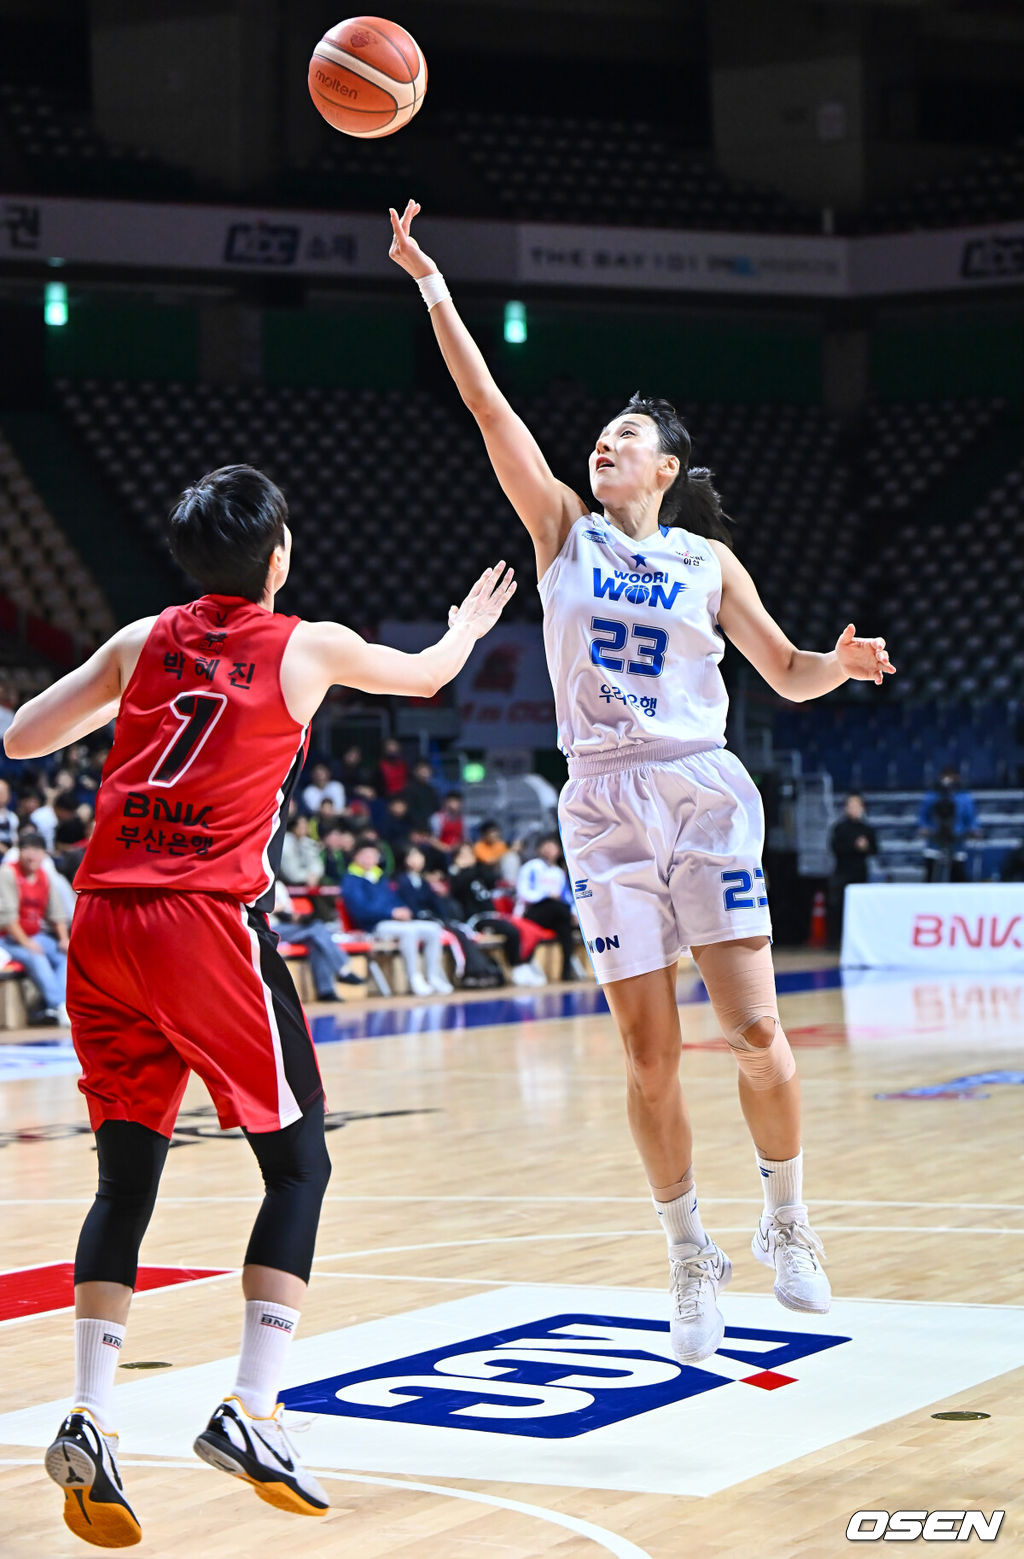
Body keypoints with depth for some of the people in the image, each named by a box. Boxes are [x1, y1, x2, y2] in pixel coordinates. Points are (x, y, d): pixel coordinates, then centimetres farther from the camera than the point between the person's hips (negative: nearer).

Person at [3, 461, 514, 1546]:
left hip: (101, 922, 4)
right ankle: (249, 1410, -6)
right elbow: (426, 676, 27)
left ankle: (89, 1417, -4)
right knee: (298, 1164, 6)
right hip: (207, 925, -4)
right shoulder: (308, 647, 7)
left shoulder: (142, 642, 15)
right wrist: (469, 628, 48)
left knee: (127, 1178, 10)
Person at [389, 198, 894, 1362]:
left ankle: (786, 1222, 12)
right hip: (603, 804, 1)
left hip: (704, 794, -1)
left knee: (754, 1030, -8)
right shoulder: (565, 532, 8)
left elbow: (786, 674, 10)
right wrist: (431, 287, -6)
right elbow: (489, 407, 0)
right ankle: (691, 1258, 13)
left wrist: (840, 667, -13)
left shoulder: (708, 558, 7)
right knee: (648, 1058, -1)